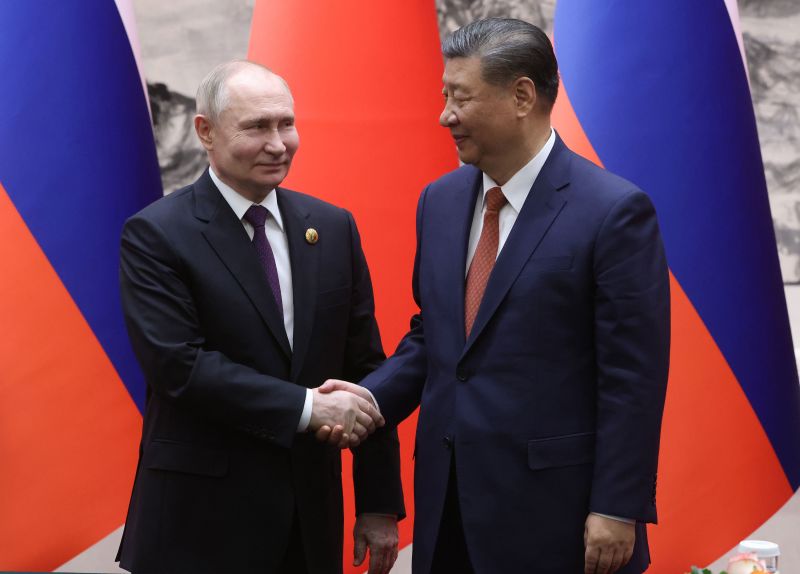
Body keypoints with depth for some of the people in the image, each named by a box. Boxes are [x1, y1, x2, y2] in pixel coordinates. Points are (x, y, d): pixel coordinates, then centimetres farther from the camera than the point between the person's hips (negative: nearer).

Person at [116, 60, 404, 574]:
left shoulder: (333, 228, 6)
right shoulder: (156, 236, -7)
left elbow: (364, 367, 6)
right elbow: (177, 364, -17)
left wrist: (381, 503, 5)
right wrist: (305, 406, -19)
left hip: (312, 510, 4)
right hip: (202, 516, -4)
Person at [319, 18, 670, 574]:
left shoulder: (613, 210, -12)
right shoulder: (440, 201, 9)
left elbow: (633, 376, -12)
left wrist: (617, 509, -13)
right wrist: (372, 397, -1)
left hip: (552, 507, -6)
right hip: (449, 503, 6)